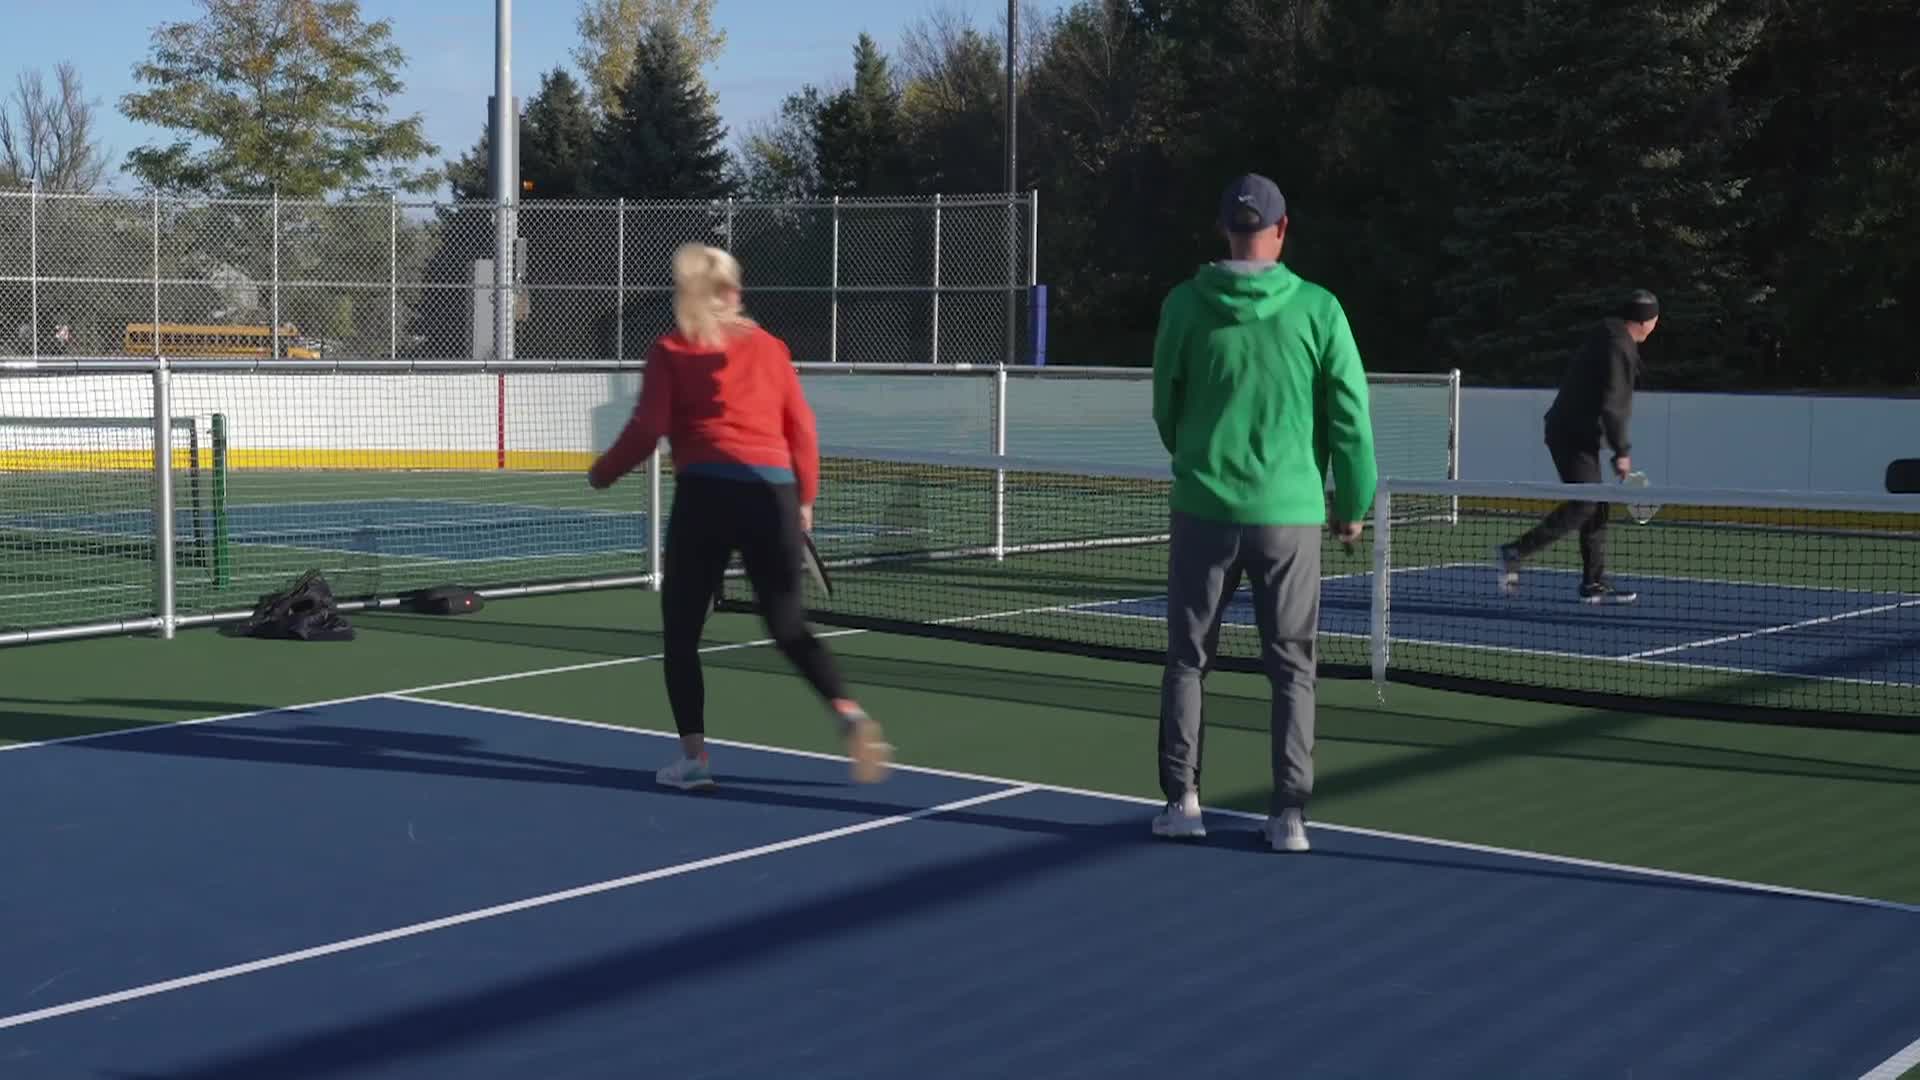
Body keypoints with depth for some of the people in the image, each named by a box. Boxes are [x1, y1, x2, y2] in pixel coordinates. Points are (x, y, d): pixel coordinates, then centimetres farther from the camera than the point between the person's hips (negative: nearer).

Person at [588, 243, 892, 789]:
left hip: (706, 491, -3)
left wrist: (602, 471, 16)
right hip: (773, 491, 3)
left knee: (681, 629, 10)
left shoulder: (671, 351, 6)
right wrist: (804, 498, 21)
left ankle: (694, 755, 5)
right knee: (790, 626, 12)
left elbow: (646, 431, -1)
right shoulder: (770, 347, 15)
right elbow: (802, 428, 12)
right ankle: (848, 712, -12)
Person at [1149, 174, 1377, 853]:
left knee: (1187, 659, 13)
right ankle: (1290, 815, 6)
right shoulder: (1317, 308, -5)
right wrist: (1353, 503, 10)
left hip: (1203, 509, 1)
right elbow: (1350, 416, -3)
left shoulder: (1184, 304, -2)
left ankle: (1181, 800, 12)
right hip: (1290, 512, 0)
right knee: (1292, 668, 9)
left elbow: (1166, 409, 8)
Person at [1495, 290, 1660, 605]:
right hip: (1574, 435, -10)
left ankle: (1594, 584, 12)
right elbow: (1611, 405, -20)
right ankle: (1514, 553, -14)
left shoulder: (1605, 337, 15)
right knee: (1584, 505, -13)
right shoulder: (1619, 347, -15)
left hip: (1575, 433, 10)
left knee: (1596, 508, 10)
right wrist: (1622, 451, -15)